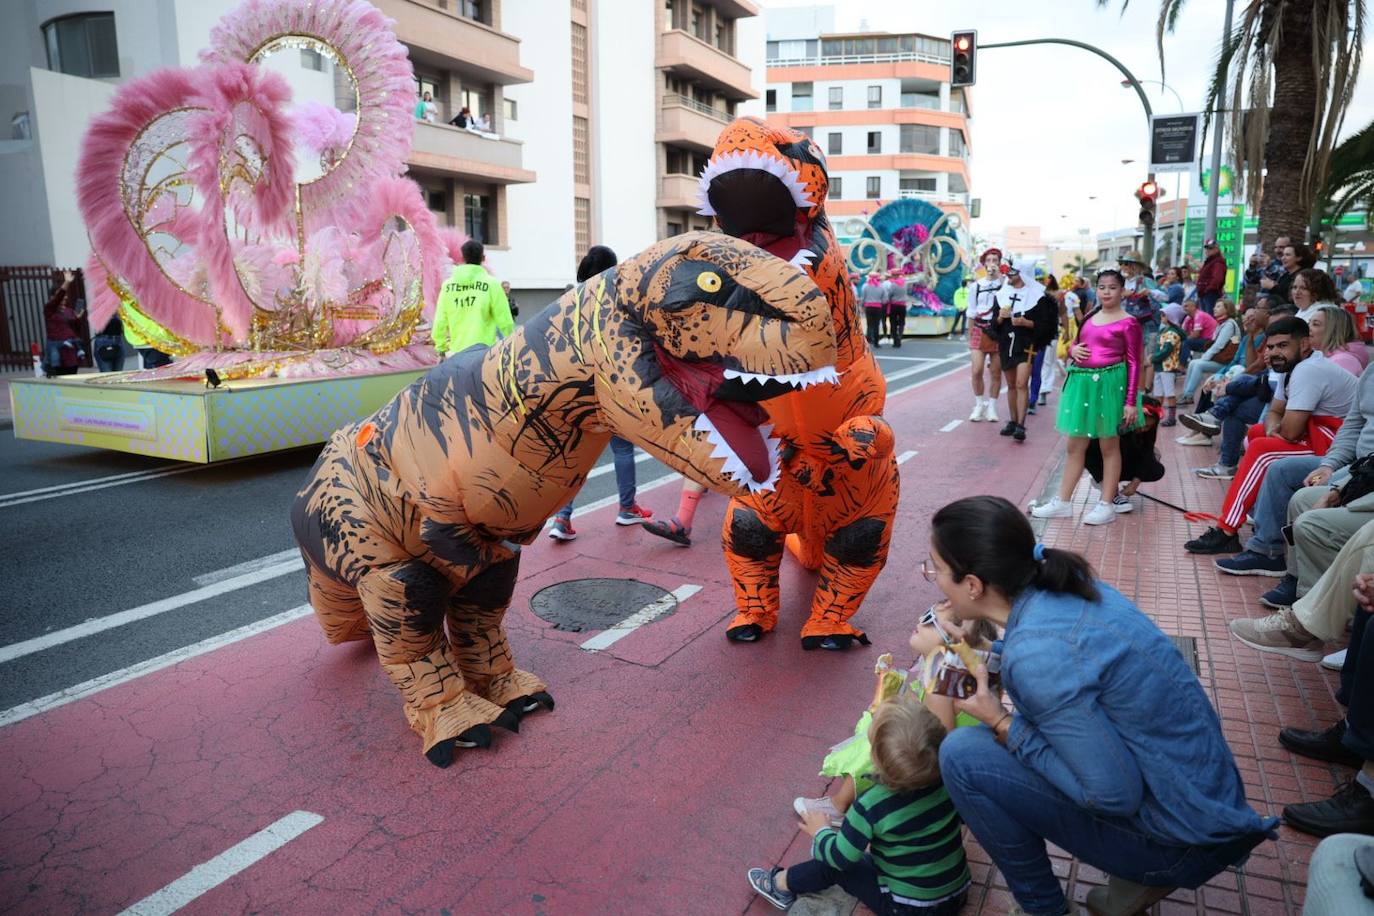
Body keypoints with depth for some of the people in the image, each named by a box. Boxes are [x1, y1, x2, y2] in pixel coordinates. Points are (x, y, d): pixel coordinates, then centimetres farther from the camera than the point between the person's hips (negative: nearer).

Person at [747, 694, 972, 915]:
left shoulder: (871, 806, -25)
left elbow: (841, 857, -12)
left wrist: (821, 831, 8)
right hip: (958, 893, 4)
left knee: (835, 865, 15)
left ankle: (780, 884, 32)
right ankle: (825, 848, 40)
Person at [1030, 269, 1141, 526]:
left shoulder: (1128, 323, -7)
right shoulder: (1090, 318, 12)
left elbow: (1134, 363, -8)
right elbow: (1075, 346, 23)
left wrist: (1131, 402, -13)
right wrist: (1073, 350, -3)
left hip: (1109, 383, -6)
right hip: (1082, 383, 6)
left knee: (1109, 446, 4)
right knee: (1075, 446, 10)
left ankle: (1106, 505, 12)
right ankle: (1062, 502, 17)